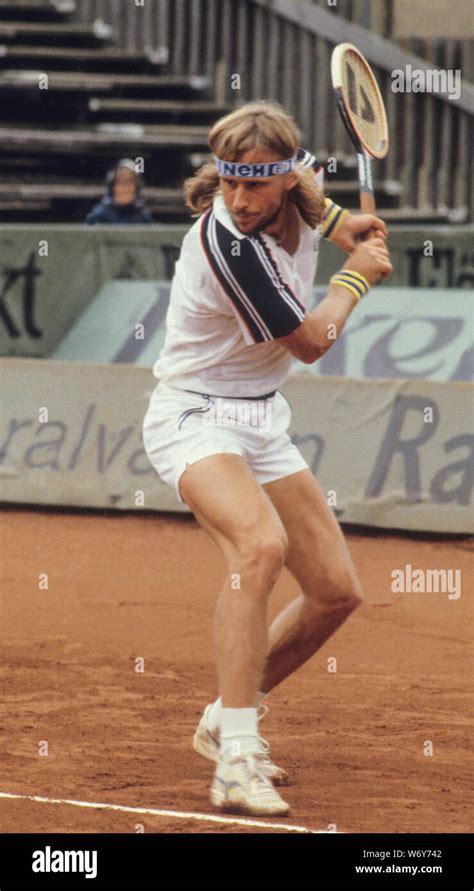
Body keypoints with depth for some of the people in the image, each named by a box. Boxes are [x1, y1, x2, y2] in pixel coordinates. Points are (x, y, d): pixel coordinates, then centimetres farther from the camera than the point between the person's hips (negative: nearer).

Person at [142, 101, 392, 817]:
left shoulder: (300, 193, -7)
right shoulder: (225, 242, -29)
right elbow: (310, 342, -16)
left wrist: (336, 222, 7)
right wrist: (358, 276, -2)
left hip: (262, 422, 8)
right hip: (194, 416, -8)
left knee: (337, 592, 7)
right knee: (261, 543, -35)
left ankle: (227, 719, 26)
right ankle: (236, 760, -38)